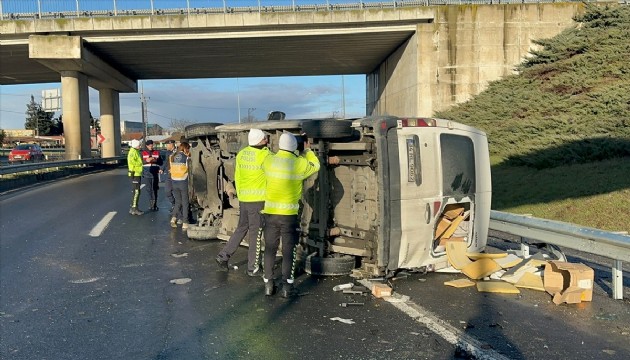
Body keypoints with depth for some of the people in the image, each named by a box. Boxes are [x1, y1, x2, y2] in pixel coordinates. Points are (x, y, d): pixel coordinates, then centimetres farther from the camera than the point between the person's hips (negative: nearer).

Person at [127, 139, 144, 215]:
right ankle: (134, 209, -5)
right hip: (135, 174, -10)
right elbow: (131, 162, -27)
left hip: (138, 174, 10)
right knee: (136, 192, -8)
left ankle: (133, 208, 22)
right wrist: (132, 171, -23)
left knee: (136, 192, 15)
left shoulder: (136, 152, 18)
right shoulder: (133, 152, -14)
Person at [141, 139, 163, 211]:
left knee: (154, 189, 0)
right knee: (149, 189, -1)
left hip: (155, 173, 0)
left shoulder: (157, 153, 9)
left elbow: (161, 162, 6)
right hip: (147, 173, 0)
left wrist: (156, 160, -13)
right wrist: (146, 160, -16)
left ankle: (154, 205, 6)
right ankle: (151, 204, 8)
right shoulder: (143, 153, 7)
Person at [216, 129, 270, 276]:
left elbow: (237, 177, 10)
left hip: (243, 198, 6)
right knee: (255, 233, 4)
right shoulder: (265, 155, -15)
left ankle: (223, 256, 19)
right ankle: (252, 267, 12)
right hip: (258, 199, -6)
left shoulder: (241, 154, 4)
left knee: (241, 228, 20)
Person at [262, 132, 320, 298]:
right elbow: (315, 165, 13)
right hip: (289, 214, -2)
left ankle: (268, 285, 17)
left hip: (270, 213, 2)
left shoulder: (269, 161, -2)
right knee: (288, 251, 7)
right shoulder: (300, 163, -7)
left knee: (270, 249, 12)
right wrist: (308, 150, 27)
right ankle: (287, 287, 9)